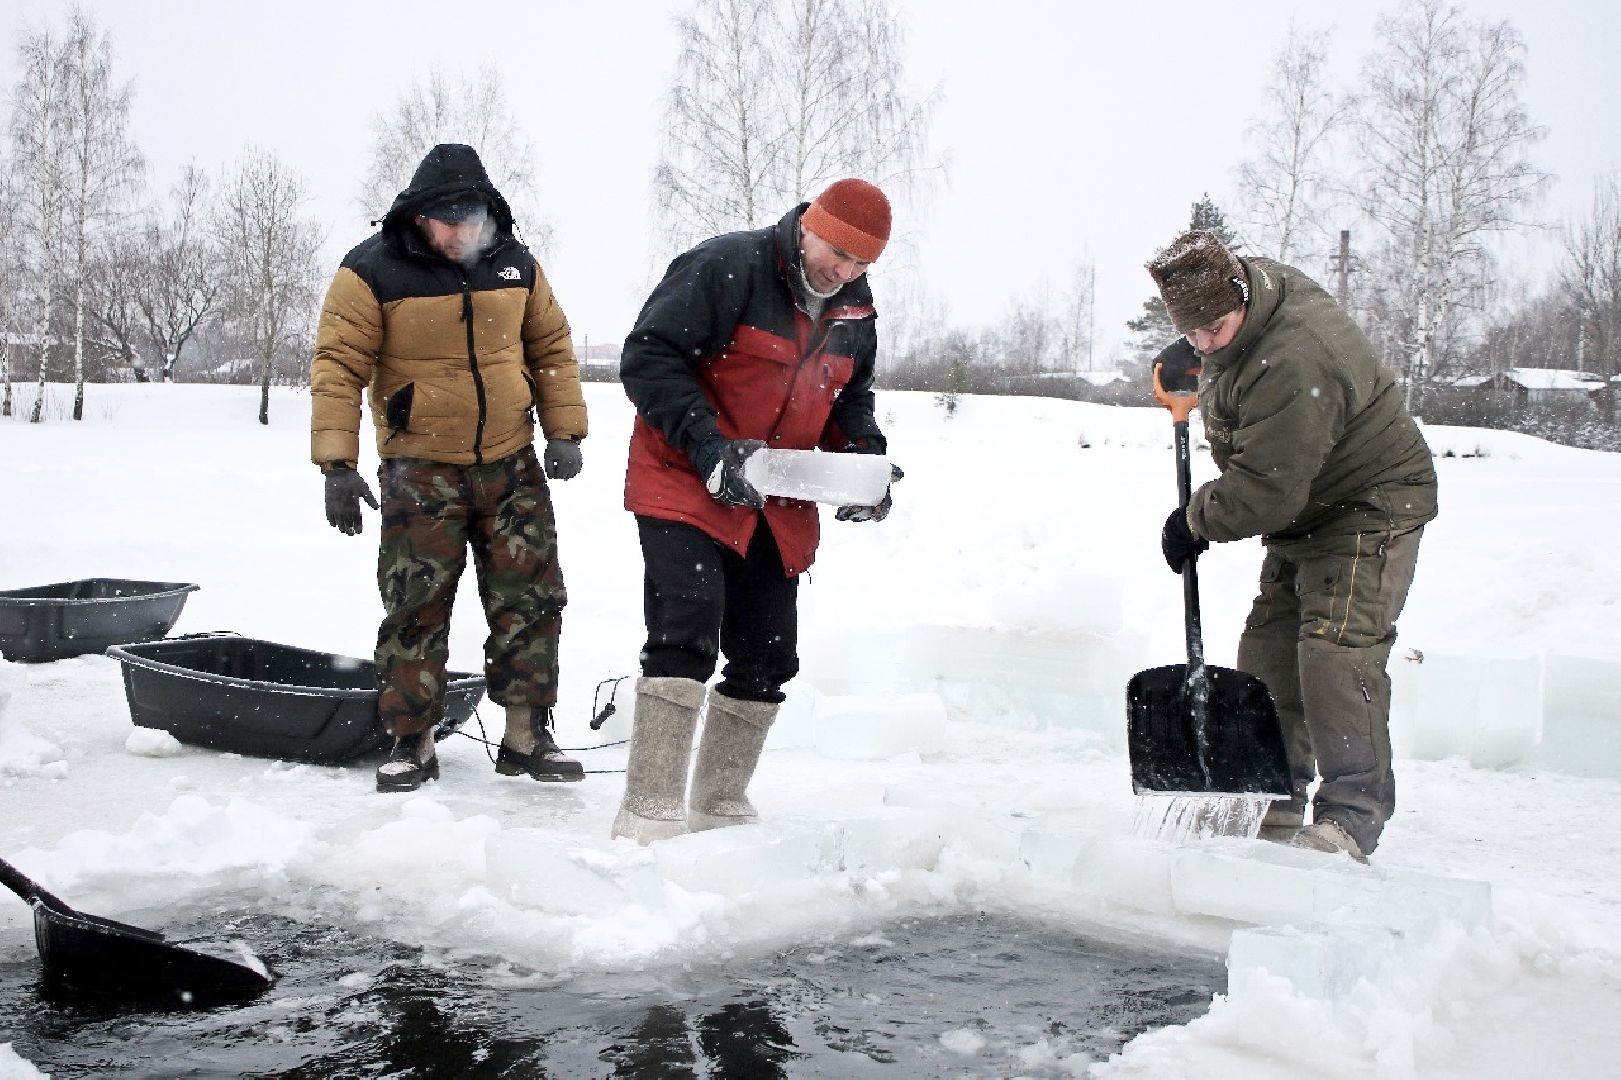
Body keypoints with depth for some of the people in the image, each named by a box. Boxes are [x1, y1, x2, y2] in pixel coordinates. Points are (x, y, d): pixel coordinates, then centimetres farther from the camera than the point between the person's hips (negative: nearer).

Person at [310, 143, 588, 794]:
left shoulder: (515, 264, 4)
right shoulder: (373, 270, -9)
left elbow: (552, 349, 13)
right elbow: (338, 367, -11)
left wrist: (564, 432, 5)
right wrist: (337, 465, -18)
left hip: (512, 466, 4)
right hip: (420, 471, -3)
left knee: (532, 600, 5)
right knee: (416, 607, -2)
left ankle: (526, 735, 17)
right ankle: (412, 743, 11)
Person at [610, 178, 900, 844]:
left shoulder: (856, 313, 7)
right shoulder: (727, 267, -16)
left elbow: (852, 397, 20)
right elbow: (647, 356, -18)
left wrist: (864, 454, -1)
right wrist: (708, 447, -26)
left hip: (777, 509, 7)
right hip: (686, 487, -7)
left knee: (768, 659, 9)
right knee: (687, 637, -19)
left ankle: (721, 807, 25)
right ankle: (648, 817, -15)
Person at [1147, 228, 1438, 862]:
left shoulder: (1293, 362, -35)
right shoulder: (1240, 303, -4)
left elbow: (1265, 492, -31)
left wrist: (1196, 521, -15)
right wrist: (1190, 366, 21)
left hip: (1372, 507, -10)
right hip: (1302, 510, 10)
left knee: (1334, 650, -21)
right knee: (1267, 649, 5)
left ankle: (1353, 818, -15)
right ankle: (1276, 802, 14)